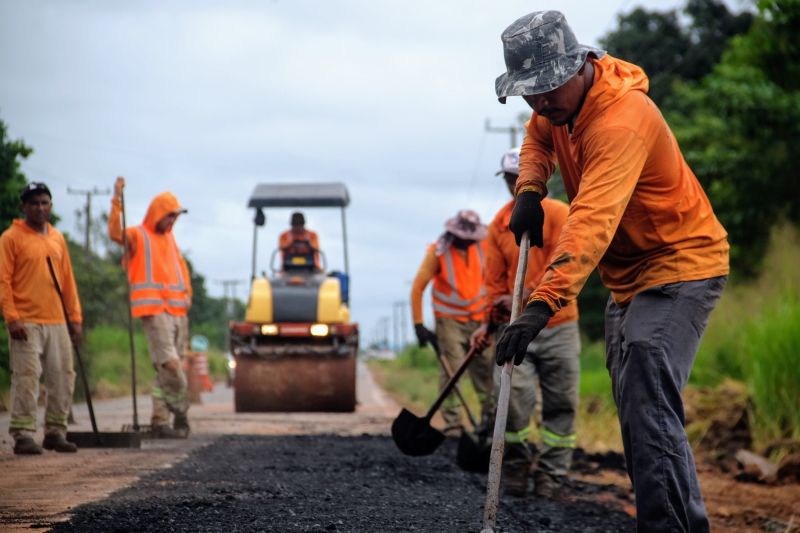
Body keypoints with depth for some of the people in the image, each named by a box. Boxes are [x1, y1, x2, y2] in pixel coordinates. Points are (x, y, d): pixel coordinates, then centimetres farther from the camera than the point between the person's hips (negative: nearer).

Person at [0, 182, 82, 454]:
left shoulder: (57, 238, 15)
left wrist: (75, 317, 12)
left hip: (57, 323, 6)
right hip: (26, 324, -6)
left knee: (63, 378, 6)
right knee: (26, 380, -9)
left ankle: (55, 432, 15)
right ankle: (23, 435, -3)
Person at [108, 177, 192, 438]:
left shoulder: (169, 238, 22)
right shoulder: (138, 236, 1)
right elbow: (116, 233, -20)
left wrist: (187, 293, 14)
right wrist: (117, 201, -29)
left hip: (178, 310, 7)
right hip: (154, 309, -7)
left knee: (167, 368, 7)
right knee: (169, 363, -18)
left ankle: (160, 420, 12)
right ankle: (181, 414, -7)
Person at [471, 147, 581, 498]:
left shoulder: (558, 214, -3)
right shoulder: (499, 225, 7)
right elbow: (495, 280, 10)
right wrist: (490, 322, -2)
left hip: (558, 325, -2)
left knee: (561, 404, 1)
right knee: (510, 390, -16)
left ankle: (551, 473, 12)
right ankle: (516, 463, 2)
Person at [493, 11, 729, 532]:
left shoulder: (622, 120, -31)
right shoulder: (562, 100, -2)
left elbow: (592, 222, -42)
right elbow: (539, 136, 22)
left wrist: (543, 304, -51)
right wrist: (530, 190, 0)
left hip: (680, 266, -10)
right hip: (630, 275, 10)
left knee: (647, 405, -22)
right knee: (638, 407, 15)